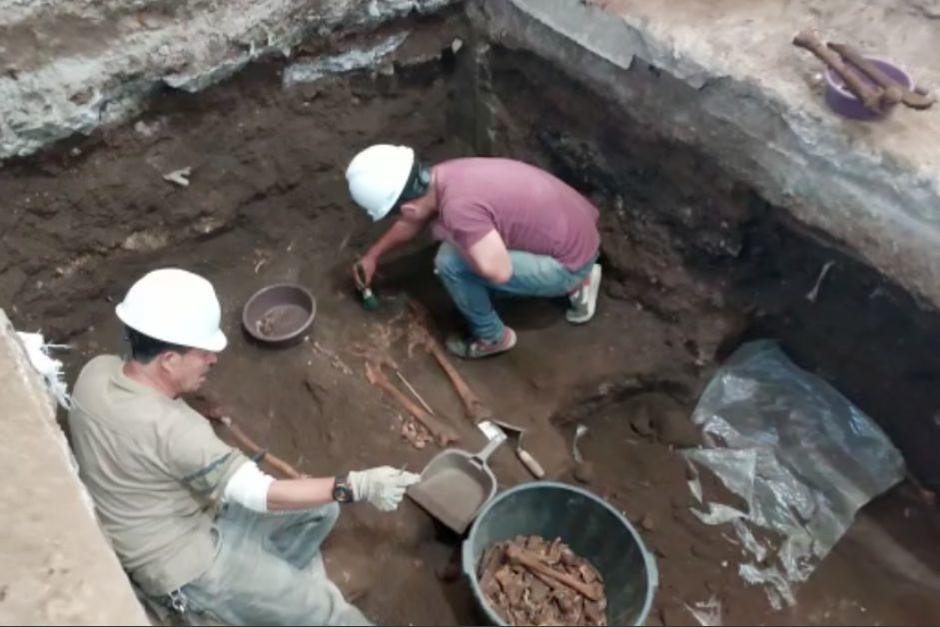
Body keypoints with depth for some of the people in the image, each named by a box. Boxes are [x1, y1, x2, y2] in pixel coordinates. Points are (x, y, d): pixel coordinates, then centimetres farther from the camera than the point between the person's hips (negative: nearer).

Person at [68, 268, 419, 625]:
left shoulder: (96, 372, -10)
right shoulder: (169, 428, -36)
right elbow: (261, 495, -33)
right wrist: (357, 486, -31)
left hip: (187, 517, 8)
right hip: (185, 568, -8)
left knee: (321, 510, 10)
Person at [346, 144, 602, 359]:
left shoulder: (457, 208, -30)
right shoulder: (442, 175, -1)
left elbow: (497, 271, -33)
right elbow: (413, 221, 17)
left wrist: (450, 237, -15)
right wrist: (372, 255, 27)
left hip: (569, 263, -9)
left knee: (450, 262, -16)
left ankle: (492, 337, 7)